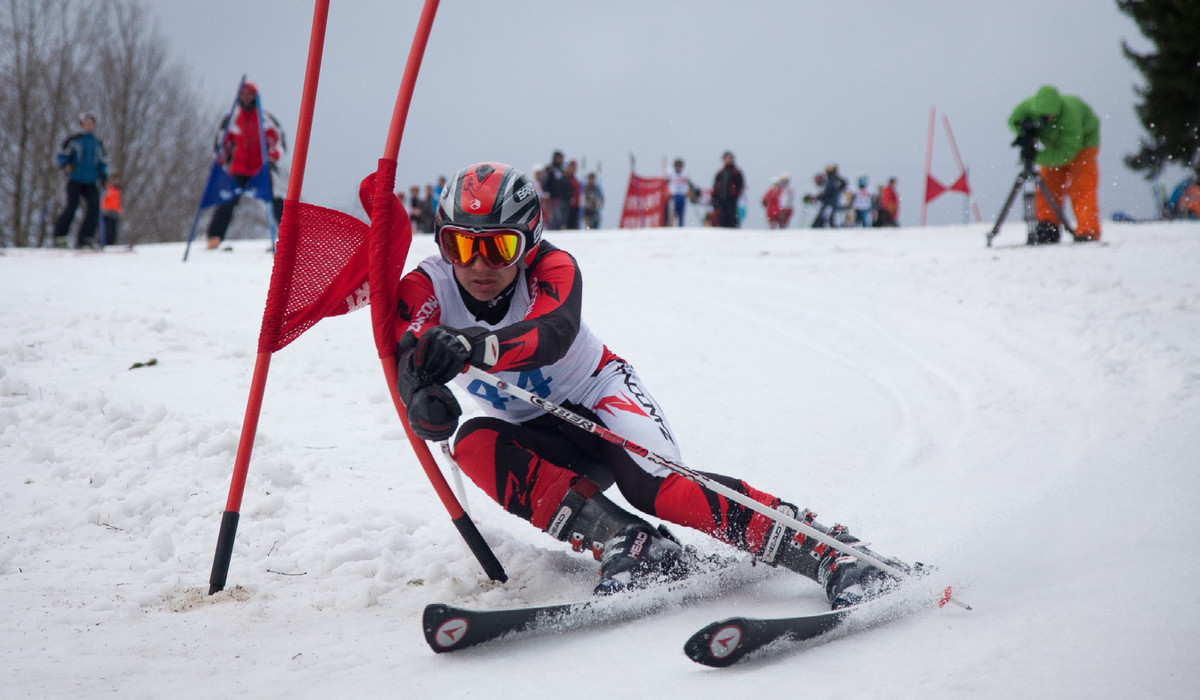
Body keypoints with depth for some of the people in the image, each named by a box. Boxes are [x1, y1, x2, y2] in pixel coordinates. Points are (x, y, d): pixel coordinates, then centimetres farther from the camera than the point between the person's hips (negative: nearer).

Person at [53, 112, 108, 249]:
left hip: (91, 182, 4)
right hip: (75, 180, -4)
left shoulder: (98, 144, 19)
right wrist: (66, 165, -12)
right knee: (72, 205, -15)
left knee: (94, 206, -14)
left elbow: (102, 163, 25)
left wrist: (103, 175, 8)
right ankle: (59, 236, -4)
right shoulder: (72, 140, 6)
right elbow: (62, 155, 8)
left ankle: (84, 239, -10)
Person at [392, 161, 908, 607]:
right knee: (475, 444, -30)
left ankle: (831, 554, -31)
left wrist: (473, 347, -63)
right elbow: (406, 351, -34)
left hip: (600, 394, -3)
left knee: (656, 487, -31)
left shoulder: (551, 269, -20)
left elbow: (552, 335, -42)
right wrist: (420, 395, -59)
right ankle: (624, 544, -34)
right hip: (538, 435, 3)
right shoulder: (427, 288, -14)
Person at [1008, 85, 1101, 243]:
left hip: (1082, 141, -6)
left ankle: (1088, 231, -18)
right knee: (1048, 184, -4)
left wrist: (1037, 157, -49)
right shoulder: (1030, 106, -30)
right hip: (1054, 144, 6)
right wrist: (1023, 126, -34)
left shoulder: (1069, 116, -43)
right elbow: (1013, 119, -11)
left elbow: (1066, 153, -41)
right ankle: (1048, 228, 0)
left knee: (1081, 188, -17)